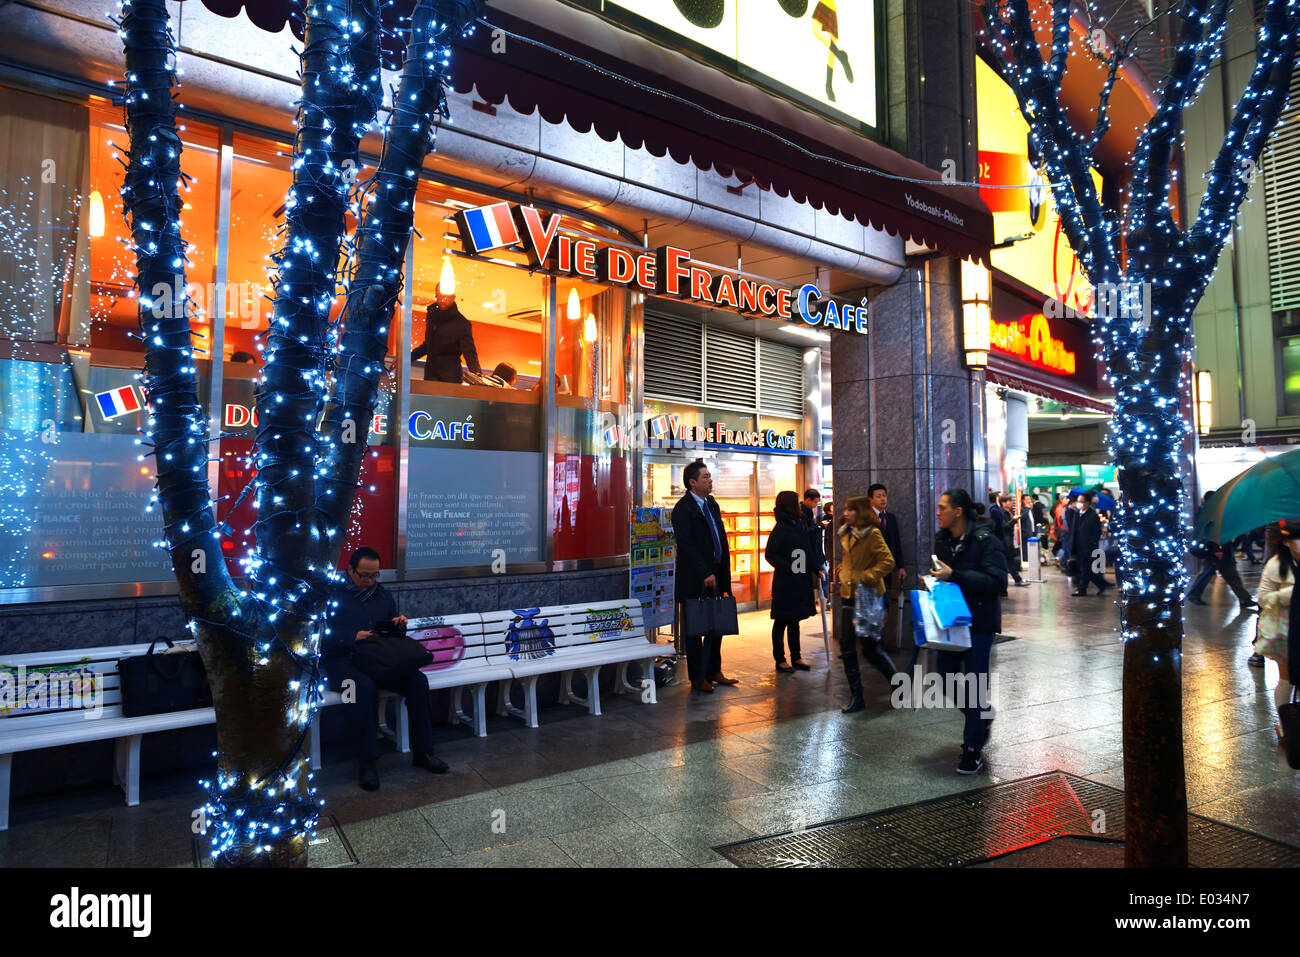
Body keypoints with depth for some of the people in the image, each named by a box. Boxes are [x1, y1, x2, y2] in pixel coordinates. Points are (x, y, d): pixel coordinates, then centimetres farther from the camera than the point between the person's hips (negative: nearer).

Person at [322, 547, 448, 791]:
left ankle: (422, 752, -11)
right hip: (342, 659, -5)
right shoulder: (333, 594, 2)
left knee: (418, 680, -21)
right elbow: (322, 635, -7)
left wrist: (399, 623, 3)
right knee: (365, 686, -38)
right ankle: (367, 762, -27)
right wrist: (353, 637, -20)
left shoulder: (382, 594, 18)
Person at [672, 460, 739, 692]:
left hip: (714, 576, 8)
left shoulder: (711, 504, 13)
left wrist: (722, 573, 12)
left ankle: (714, 671, 27)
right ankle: (697, 678, 14)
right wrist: (705, 574, -20)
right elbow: (686, 546, -19)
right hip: (695, 581, -8)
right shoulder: (683, 509, -13)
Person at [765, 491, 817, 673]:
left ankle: (796, 657, 25)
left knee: (795, 620, 16)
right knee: (781, 621, 4)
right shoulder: (780, 530, -14)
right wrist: (788, 568, -19)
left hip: (801, 582, 7)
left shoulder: (802, 525, 7)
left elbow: (810, 551, 15)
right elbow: (769, 554, -14)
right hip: (785, 584, -7)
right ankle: (780, 659, 14)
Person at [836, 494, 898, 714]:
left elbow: (888, 562, -20)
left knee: (870, 646, 0)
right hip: (848, 595, 8)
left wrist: (864, 577, -22)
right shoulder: (846, 534, 11)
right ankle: (857, 697, 15)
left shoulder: (872, 534, -13)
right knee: (847, 647, 6)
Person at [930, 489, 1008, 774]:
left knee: (974, 684, -1)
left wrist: (954, 575, -28)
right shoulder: (942, 539, 5)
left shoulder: (986, 541, -17)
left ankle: (973, 749, 13)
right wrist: (933, 579, -2)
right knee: (947, 677, 10)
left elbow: (996, 581, -26)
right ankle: (982, 714, 38)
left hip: (978, 622, -7)